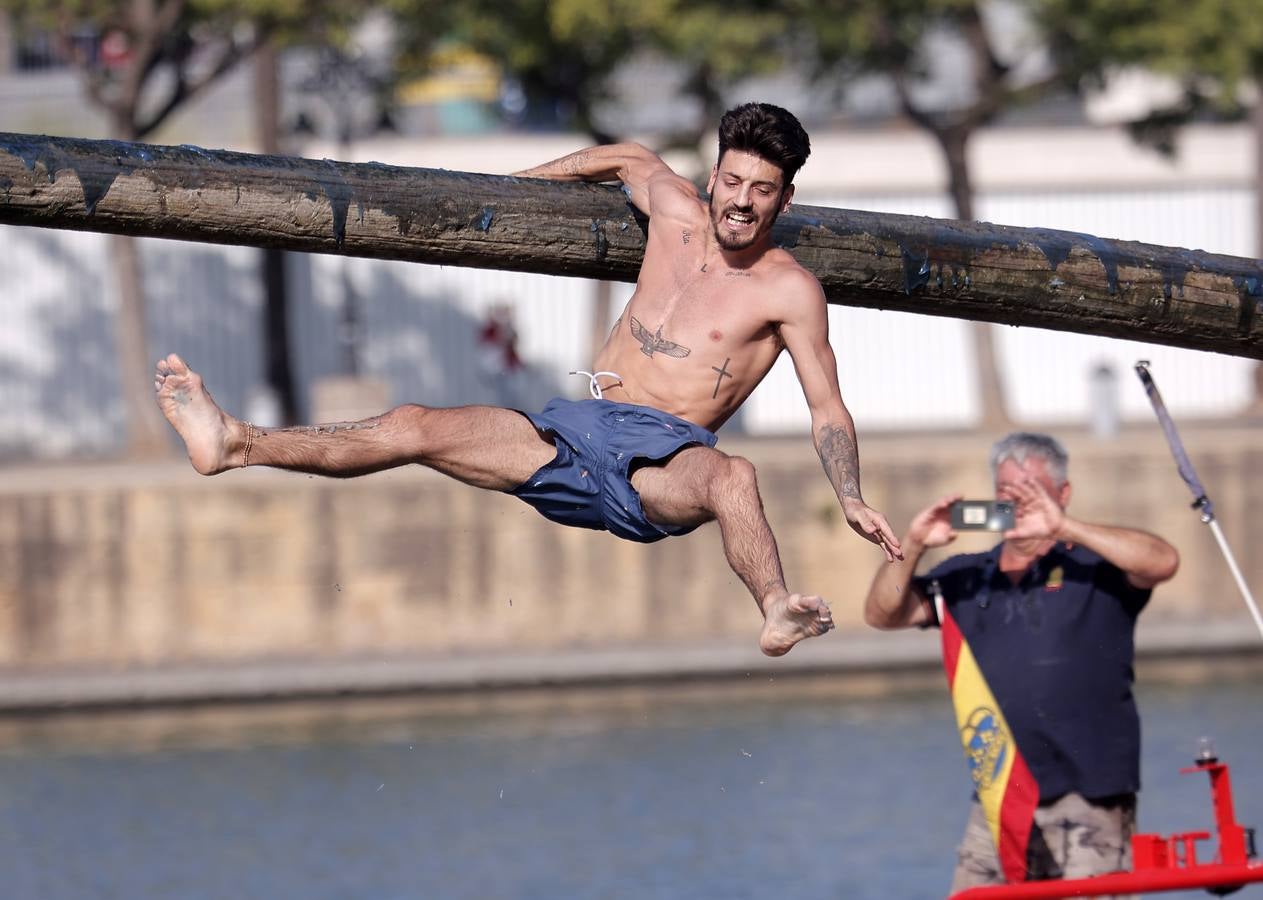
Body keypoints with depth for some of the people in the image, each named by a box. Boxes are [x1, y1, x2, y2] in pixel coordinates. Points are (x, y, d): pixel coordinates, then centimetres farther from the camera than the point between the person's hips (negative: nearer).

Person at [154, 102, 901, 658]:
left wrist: (853, 503, -15)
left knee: (732, 475, -42)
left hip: (664, 455, -5)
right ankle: (236, 445, -15)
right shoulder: (678, 213, 14)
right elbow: (630, 158, 37)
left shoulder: (790, 290, 1)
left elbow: (829, 412, 0)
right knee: (417, 427, -10)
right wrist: (515, 184, 40)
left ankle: (778, 615, -61)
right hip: (574, 436, 5)